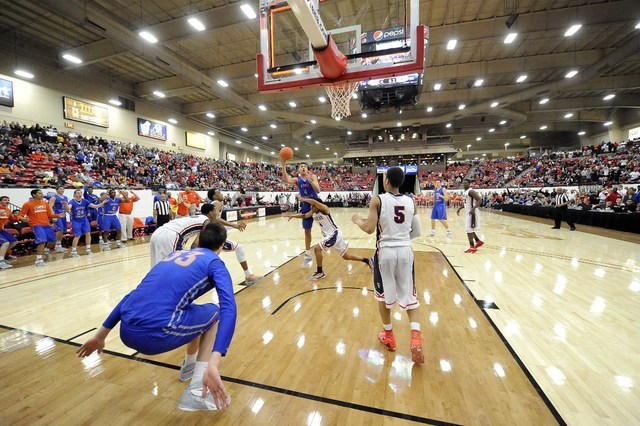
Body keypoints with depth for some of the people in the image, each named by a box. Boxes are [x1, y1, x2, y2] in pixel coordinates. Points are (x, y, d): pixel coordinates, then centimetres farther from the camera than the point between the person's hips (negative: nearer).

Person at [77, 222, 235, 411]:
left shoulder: (175, 254, 22)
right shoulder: (214, 262, 3)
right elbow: (229, 308, -15)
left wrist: (101, 334, 32)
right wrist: (213, 365, -21)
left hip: (126, 333, 7)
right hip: (155, 335, -7)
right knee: (214, 314, 18)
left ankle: (189, 366, 48)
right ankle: (196, 392, 11)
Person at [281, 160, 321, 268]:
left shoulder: (312, 176, -5)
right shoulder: (297, 180, 2)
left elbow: (318, 190, -19)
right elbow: (286, 180, -20)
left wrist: (309, 178, -27)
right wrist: (284, 166, -28)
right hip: (306, 206, 3)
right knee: (307, 231, 10)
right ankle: (308, 255, 22)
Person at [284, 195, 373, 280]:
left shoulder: (324, 209, -20)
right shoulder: (313, 212, 4)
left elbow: (314, 202, -37)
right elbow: (304, 216, 13)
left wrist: (303, 199, -24)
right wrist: (292, 215, 4)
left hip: (334, 234, -10)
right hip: (330, 235, 10)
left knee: (317, 248, -16)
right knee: (346, 256, 17)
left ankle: (320, 272, -1)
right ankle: (367, 260, 31)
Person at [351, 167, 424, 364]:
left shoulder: (378, 200, -8)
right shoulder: (410, 201, 5)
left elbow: (369, 229, -15)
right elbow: (417, 232, 8)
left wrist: (358, 220, 5)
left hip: (386, 251, -3)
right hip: (405, 251, 3)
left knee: (384, 296, 17)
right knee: (409, 296, 14)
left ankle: (388, 336, 30)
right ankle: (415, 337, -1)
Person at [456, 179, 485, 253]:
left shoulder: (471, 191, -16)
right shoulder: (464, 192, 13)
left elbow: (479, 200, -22)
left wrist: (473, 208, -34)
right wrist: (459, 208, 14)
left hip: (472, 212, -10)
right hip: (467, 212, 10)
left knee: (469, 230, -8)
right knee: (470, 229, 19)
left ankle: (472, 247, 0)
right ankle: (478, 242, 34)